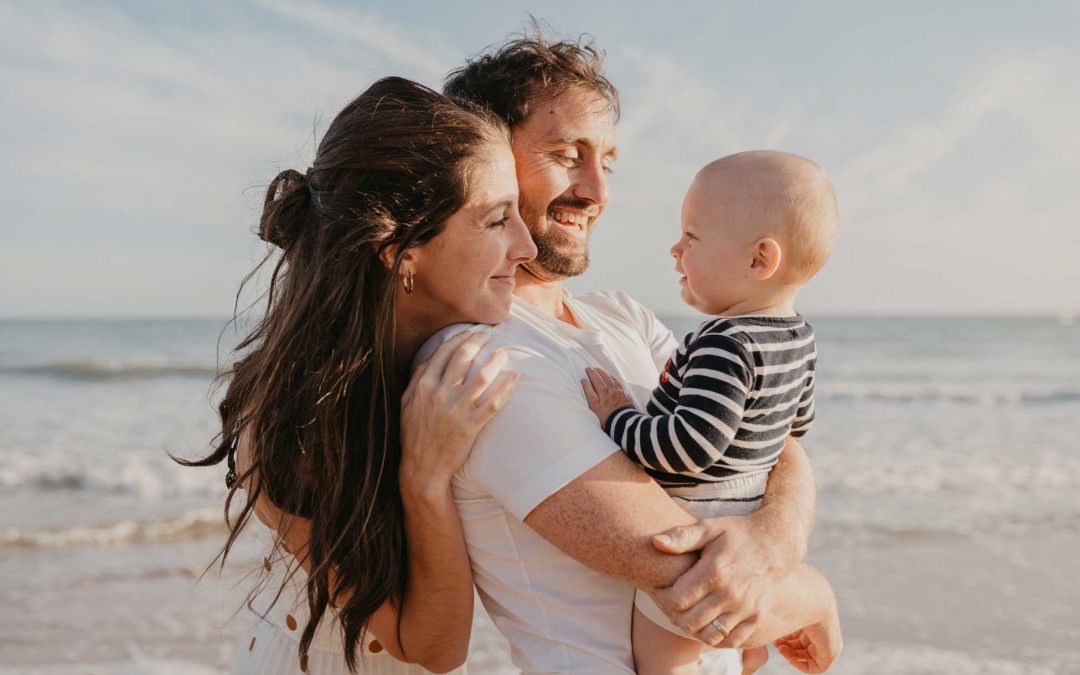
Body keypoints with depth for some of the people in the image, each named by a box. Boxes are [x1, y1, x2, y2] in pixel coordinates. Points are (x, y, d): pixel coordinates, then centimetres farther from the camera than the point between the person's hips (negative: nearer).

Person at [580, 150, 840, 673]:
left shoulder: (725, 346, -28)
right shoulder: (799, 336, 2)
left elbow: (692, 444, -34)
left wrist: (617, 419, -21)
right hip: (751, 516, 9)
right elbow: (798, 422, 17)